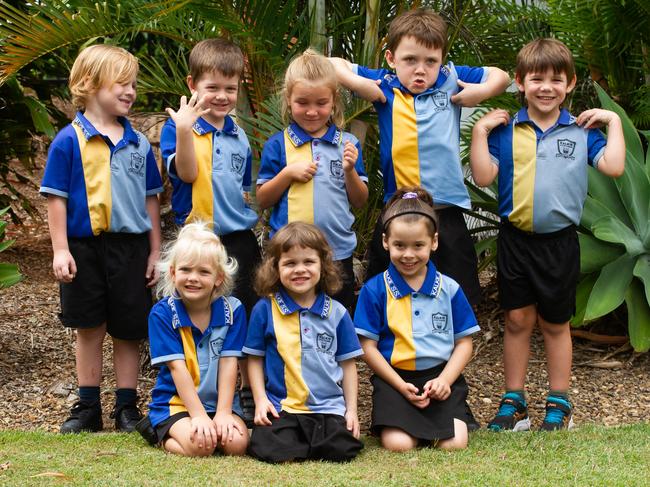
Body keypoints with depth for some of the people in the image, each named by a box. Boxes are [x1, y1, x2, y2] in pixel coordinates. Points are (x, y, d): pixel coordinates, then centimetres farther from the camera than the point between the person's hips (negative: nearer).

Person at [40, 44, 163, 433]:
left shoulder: (138, 143, 6)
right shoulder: (70, 140, -5)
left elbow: (151, 199, 11)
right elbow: (56, 197, -4)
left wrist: (155, 252, 8)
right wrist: (60, 250, -10)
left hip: (131, 247, 3)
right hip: (85, 247, -2)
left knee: (129, 331, 6)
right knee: (90, 329, 6)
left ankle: (127, 407, 17)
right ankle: (88, 407, 17)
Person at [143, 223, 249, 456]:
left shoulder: (232, 310, -3)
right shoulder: (162, 313, -9)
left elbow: (228, 363, -6)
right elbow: (177, 367, -14)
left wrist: (222, 413, -13)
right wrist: (199, 415, -19)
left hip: (219, 401, 3)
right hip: (175, 402, -3)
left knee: (237, 443, -24)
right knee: (200, 444, -29)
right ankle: (165, 436, 2)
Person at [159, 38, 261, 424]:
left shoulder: (239, 136, 10)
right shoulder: (180, 127, -5)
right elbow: (186, 173, -19)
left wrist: (250, 215, 3)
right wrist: (184, 130, -30)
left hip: (240, 238, 4)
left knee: (248, 317, 7)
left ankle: (249, 393, 19)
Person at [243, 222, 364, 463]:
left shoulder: (336, 312, 6)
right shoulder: (265, 309, 1)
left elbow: (347, 363, 12)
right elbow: (255, 359, 7)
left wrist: (351, 409, 6)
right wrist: (260, 400, -3)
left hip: (329, 407, 2)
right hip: (281, 407, -2)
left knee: (342, 450, -23)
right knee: (273, 451, -28)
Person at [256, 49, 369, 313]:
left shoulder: (347, 143, 4)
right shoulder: (278, 145, 0)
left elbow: (360, 201, 7)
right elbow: (262, 200, 2)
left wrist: (350, 170, -11)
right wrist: (288, 173, -12)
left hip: (338, 251, 1)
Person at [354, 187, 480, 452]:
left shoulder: (449, 289, 6)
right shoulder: (375, 290, 0)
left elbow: (464, 342, 8)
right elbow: (368, 347, -2)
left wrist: (444, 380, -9)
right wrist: (402, 386, -11)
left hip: (441, 375, 2)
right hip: (394, 378, -2)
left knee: (454, 443, -19)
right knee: (398, 444, -24)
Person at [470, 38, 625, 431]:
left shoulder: (582, 131, 1)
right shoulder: (505, 130, 1)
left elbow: (613, 166, -11)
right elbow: (483, 176, -6)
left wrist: (613, 121, -8)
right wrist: (480, 131, -11)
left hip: (560, 241, -1)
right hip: (516, 239, 1)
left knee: (555, 323, 9)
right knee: (517, 319, 7)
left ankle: (560, 404, 20)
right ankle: (514, 403, 16)